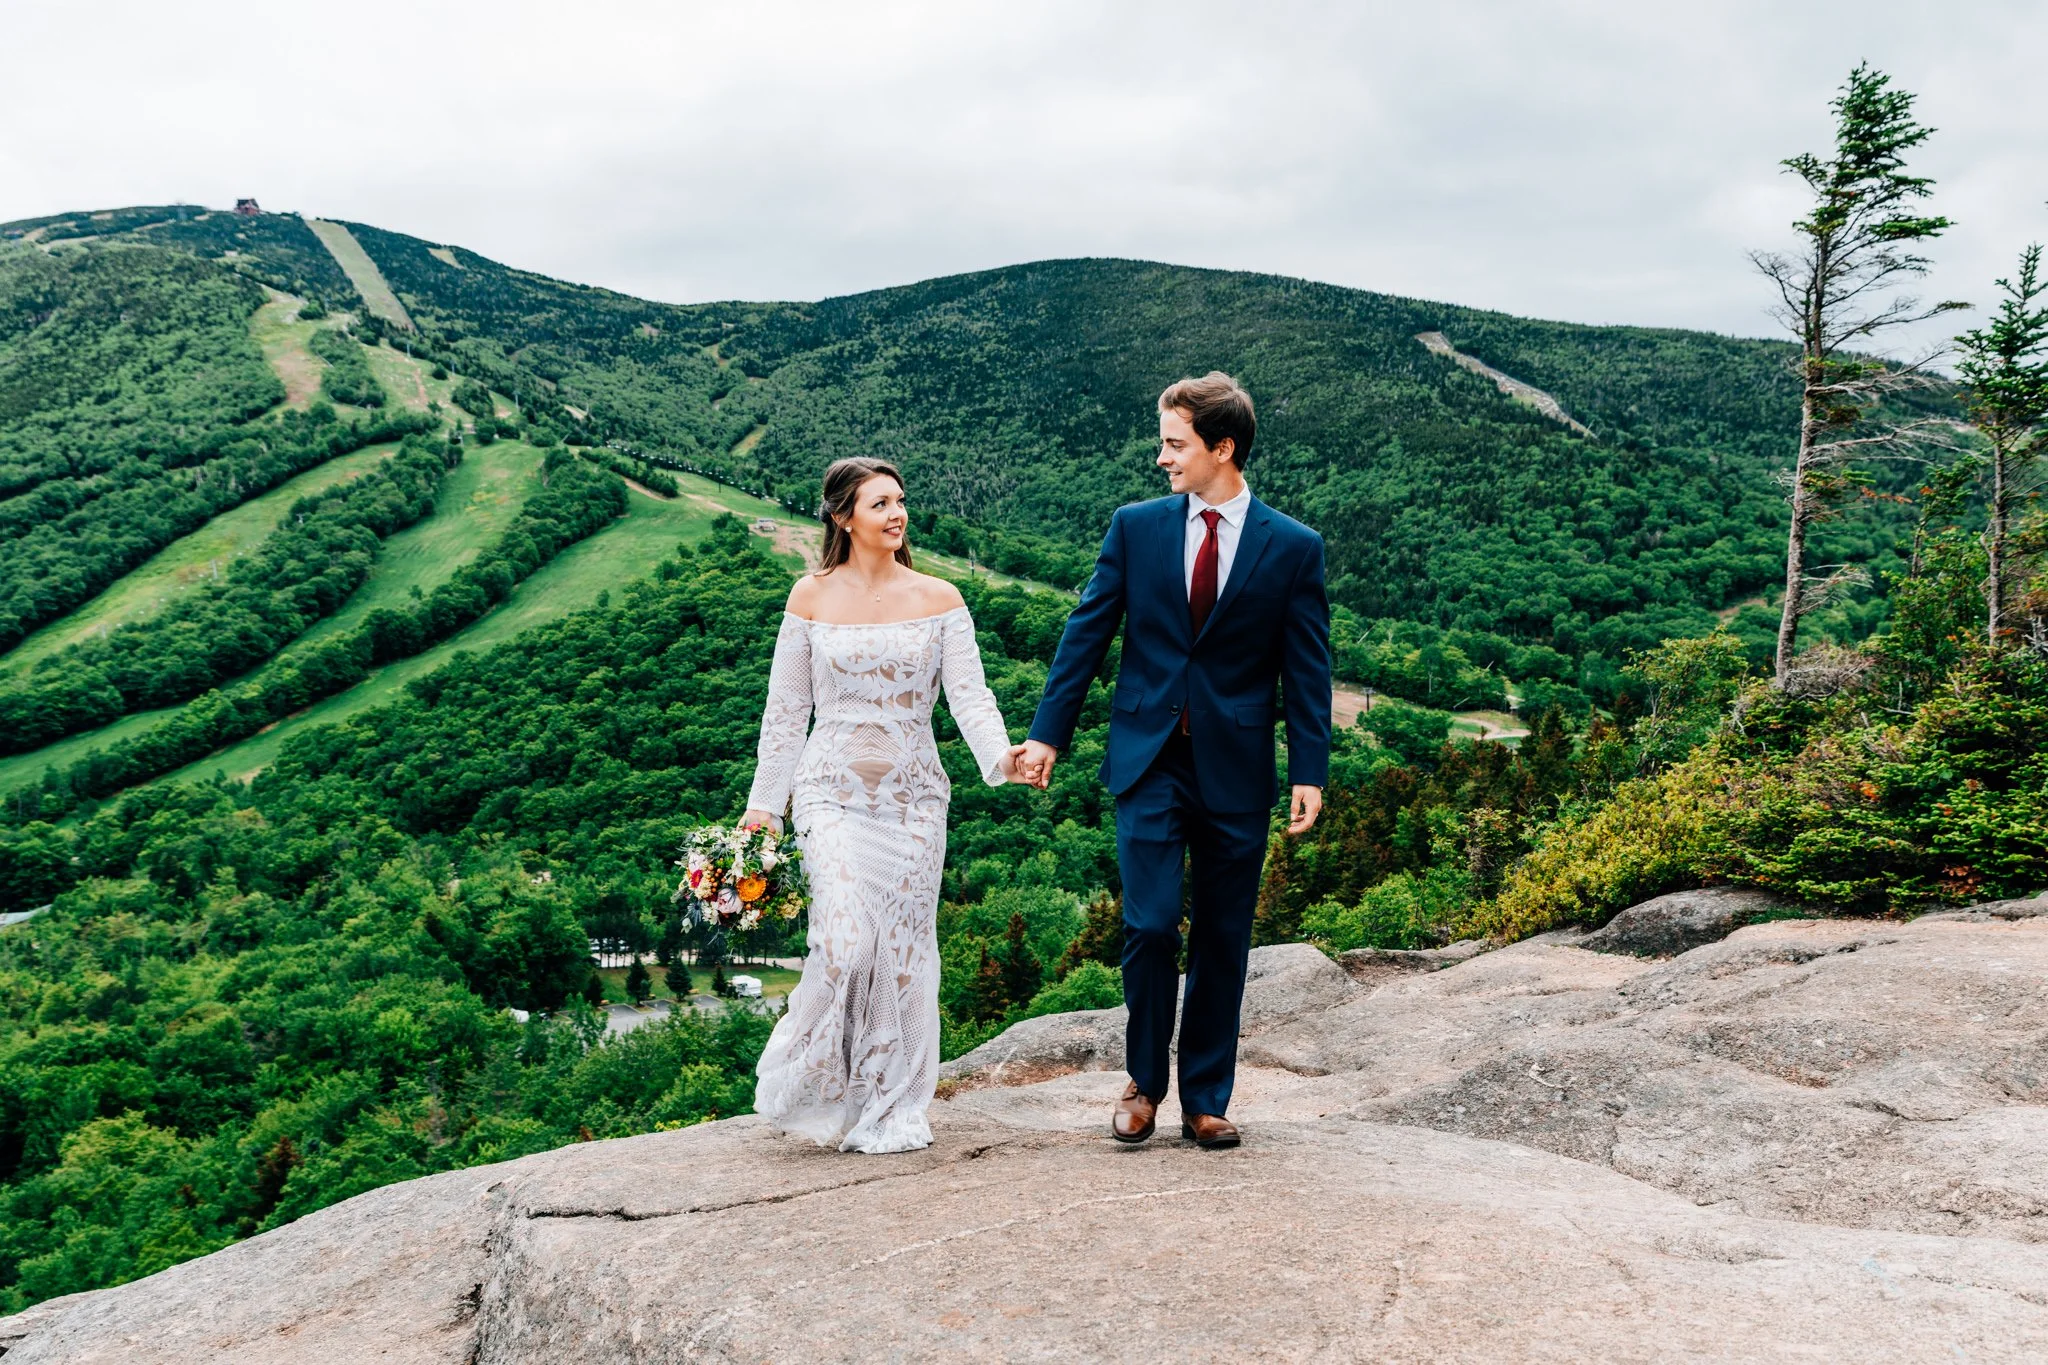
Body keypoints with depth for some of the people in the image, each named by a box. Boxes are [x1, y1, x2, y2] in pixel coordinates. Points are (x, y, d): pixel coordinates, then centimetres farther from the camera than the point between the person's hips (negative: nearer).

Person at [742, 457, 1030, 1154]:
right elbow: (785, 710, 6)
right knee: (847, 939, -15)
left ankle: (890, 1110, 18)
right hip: (833, 789, -1)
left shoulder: (940, 599, 4)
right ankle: (811, 1087, 11)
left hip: (913, 794, 2)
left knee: (904, 948, 3)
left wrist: (1000, 754, -25)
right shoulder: (811, 596, 3)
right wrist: (763, 806, 5)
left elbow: (968, 693, -5)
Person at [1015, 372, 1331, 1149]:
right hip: (1149, 762, 0)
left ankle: (1206, 1100, 21)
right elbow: (1087, 633, 6)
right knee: (1149, 925, -6)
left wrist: (1310, 772, -5)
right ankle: (1144, 1083, 15)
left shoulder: (1292, 548, 0)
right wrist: (1047, 733, 2)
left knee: (1221, 940, 7)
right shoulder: (1135, 527, 4)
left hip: (1236, 770, 0)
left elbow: (1307, 669, 1)